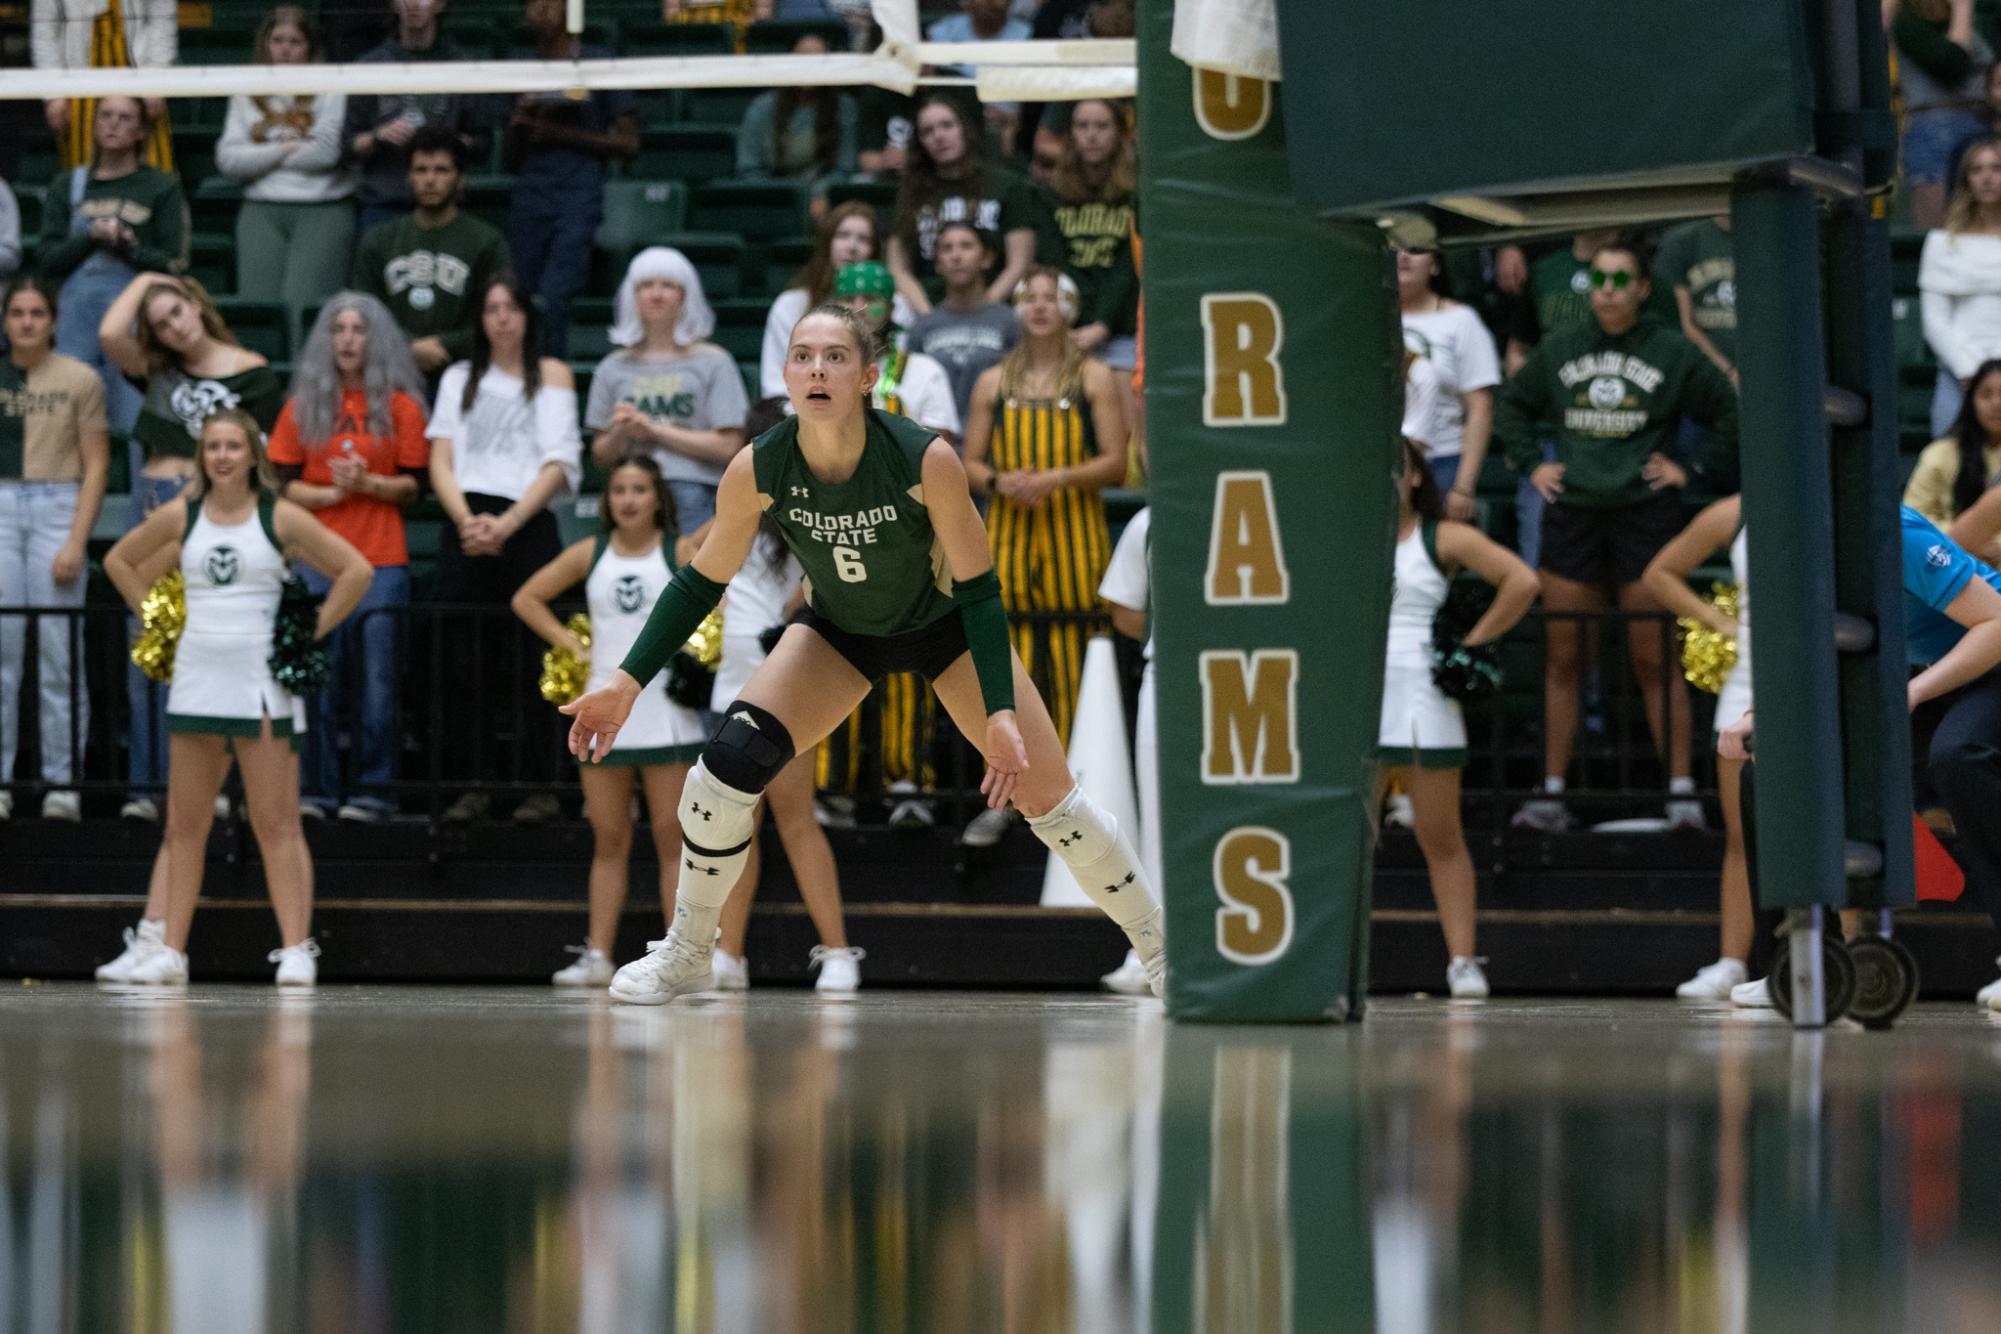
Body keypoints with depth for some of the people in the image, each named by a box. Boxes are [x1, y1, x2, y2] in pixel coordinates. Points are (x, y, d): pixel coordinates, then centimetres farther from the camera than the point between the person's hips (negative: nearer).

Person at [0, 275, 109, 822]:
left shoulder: (81, 380, 2)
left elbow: (96, 467, 1)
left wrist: (76, 541, -8)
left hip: (58, 507, -2)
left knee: (60, 652, -4)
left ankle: (62, 783, 0)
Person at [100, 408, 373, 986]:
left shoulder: (280, 518, -3)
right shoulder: (180, 516, 6)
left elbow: (355, 571, -3)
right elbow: (119, 560, 21)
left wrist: (311, 632, -4)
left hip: (262, 684, -4)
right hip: (195, 683, 4)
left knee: (276, 824, -4)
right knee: (184, 825, 5)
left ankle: (296, 949, -5)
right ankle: (170, 950, 9)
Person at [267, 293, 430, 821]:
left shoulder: (399, 405, 6)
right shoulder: (303, 406, 10)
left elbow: (414, 487, 6)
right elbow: (284, 484, 8)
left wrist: (367, 483, -11)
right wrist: (330, 493, -9)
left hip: (381, 564, -1)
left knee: (376, 683, -4)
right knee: (318, 682, -1)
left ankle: (373, 791, 1)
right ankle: (317, 791, 4)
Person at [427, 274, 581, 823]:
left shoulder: (552, 375, 10)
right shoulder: (460, 379, 18)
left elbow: (557, 464, 1)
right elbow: (441, 461, 9)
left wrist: (506, 524, -12)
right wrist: (466, 520, -11)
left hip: (527, 526, -2)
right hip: (466, 526, 2)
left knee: (532, 659, -6)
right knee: (465, 660, -3)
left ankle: (539, 786, -2)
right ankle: (472, 784, 1)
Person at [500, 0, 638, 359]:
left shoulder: (599, 65, 3)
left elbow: (628, 144, 1)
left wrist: (562, 134, -7)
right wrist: (518, 123, 0)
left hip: (579, 197, -4)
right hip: (529, 195, 4)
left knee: (553, 300, -19)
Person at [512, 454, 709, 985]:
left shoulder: (681, 553, -2)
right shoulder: (590, 554, 7)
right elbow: (527, 598, 14)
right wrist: (572, 645, 4)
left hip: (667, 715, -3)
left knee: (673, 839, -2)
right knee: (608, 840, 6)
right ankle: (597, 956, 7)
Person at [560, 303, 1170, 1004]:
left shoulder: (927, 459, -34)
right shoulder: (757, 470, -27)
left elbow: (978, 590, -24)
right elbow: (702, 581, -11)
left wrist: (1001, 714, -30)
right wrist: (628, 682, -16)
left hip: (946, 625, -2)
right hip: (838, 629, 2)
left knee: (1048, 797, -5)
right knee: (730, 761, -18)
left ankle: (1157, 943, 18)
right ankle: (685, 957, 3)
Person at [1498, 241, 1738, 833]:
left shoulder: (1672, 354, 2)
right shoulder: (1557, 352, 10)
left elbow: (1729, 413, 9)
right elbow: (1514, 405, 24)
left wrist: (1691, 468, 2)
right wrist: (1530, 464, 12)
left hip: (1644, 512, -3)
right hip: (1572, 515, 3)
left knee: (1654, 660, -4)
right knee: (1562, 657, 2)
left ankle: (1682, 791, -2)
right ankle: (1552, 793, 6)